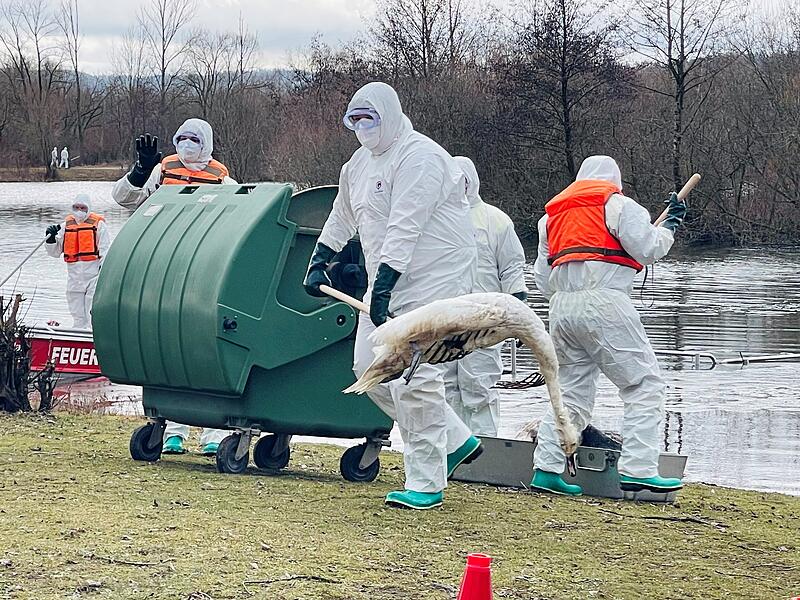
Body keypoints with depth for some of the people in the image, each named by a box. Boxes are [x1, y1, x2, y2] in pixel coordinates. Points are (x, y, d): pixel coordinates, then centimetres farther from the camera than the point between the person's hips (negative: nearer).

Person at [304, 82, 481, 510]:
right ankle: (454, 441, 16)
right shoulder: (360, 162, 14)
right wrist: (318, 261, 21)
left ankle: (426, 482, -6)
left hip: (435, 276, -10)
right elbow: (342, 217, 28)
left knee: (414, 375, -14)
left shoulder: (419, 157, -17)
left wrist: (383, 286, -31)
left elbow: (405, 228, -25)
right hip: (386, 281, 10)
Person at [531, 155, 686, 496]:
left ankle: (546, 468, 5)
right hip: (604, 302, -7)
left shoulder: (552, 215, 25)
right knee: (644, 384, -4)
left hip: (561, 308, 7)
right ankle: (638, 468, -15)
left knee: (571, 390, 13)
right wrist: (671, 224, 13)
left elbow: (542, 278, 22)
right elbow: (648, 249, -2)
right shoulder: (617, 204, 5)